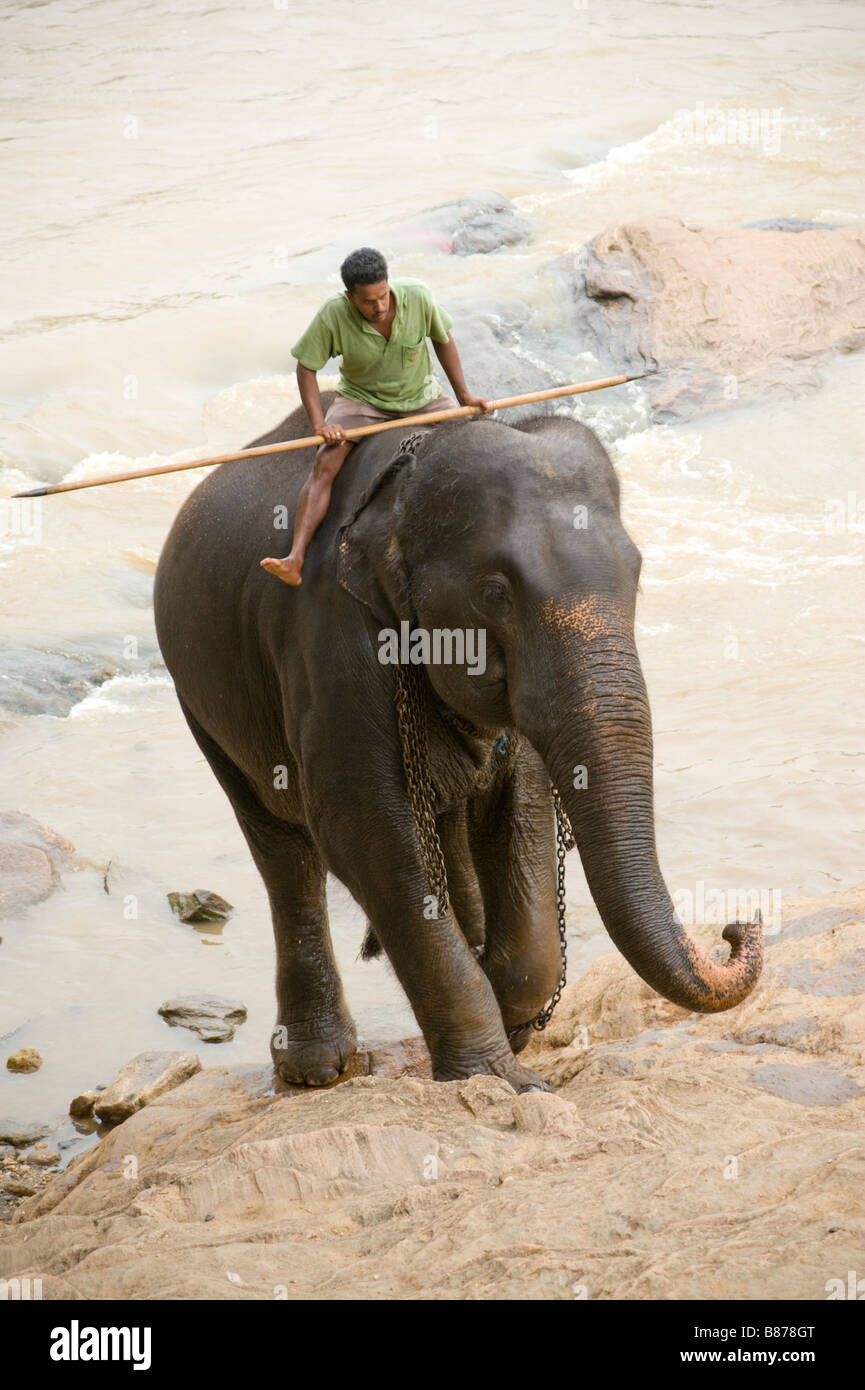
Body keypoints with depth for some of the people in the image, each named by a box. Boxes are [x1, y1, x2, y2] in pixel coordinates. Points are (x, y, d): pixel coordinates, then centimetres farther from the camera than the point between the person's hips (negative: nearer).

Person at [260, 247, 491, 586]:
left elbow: (442, 339, -3)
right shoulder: (333, 315, -26)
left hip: (421, 397, 2)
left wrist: (464, 396, 1)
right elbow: (306, 367, -14)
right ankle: (295, 560, -36)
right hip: (361, 401, -2)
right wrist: (319, 424, -24)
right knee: (325, 463, -26)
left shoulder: (417, 297, -22)